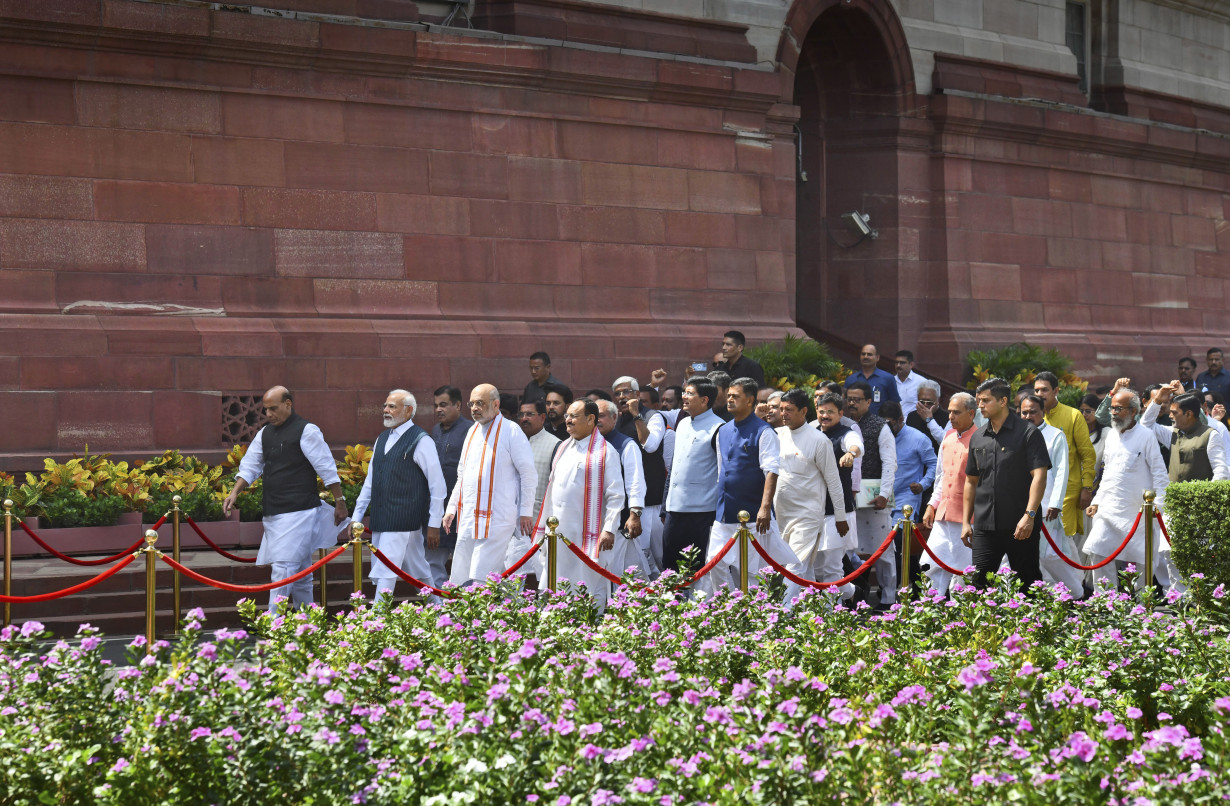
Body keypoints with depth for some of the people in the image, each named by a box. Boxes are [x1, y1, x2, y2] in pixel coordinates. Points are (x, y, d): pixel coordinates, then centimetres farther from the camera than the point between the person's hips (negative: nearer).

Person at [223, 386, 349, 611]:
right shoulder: (265, 433, 15)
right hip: (274, 513, 7)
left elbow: (328, 469, -6)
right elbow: (250, 466, 17)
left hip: (299, 512, -7)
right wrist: (235, 493, 2)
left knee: (283, 568, -14)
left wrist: (339, 502, -5)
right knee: (300, 573, 13)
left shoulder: (306, 431, -8)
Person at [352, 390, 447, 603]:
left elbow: (438, 485, -6)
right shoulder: (382, 440, 17)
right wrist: (357, 517, 18)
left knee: (384, 576, -14)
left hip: (403, 520, -7)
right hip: (379, 520, 7)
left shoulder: (421, 441, -6)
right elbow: (370, 482, 22)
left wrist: (434, 524, -8)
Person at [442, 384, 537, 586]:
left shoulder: (511, 432, -6)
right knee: (460, 579, 4)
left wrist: (526, 512, -9)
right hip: (468, 517, 7)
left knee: (481, 579, -12)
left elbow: (529, 473, -6)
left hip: (496, 518, -7)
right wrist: (452, 507, 18)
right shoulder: (473, 431, 16)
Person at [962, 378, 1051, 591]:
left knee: (1028, 583, 2)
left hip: (1021, 526, -5)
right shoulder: (978, 438, 13)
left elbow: (1039, 476, -11)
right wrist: (966, 521, 15)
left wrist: (1029, 515, -21)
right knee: (979, 581, -2)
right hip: (985, 526, 5)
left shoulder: (1027, 432, -4)